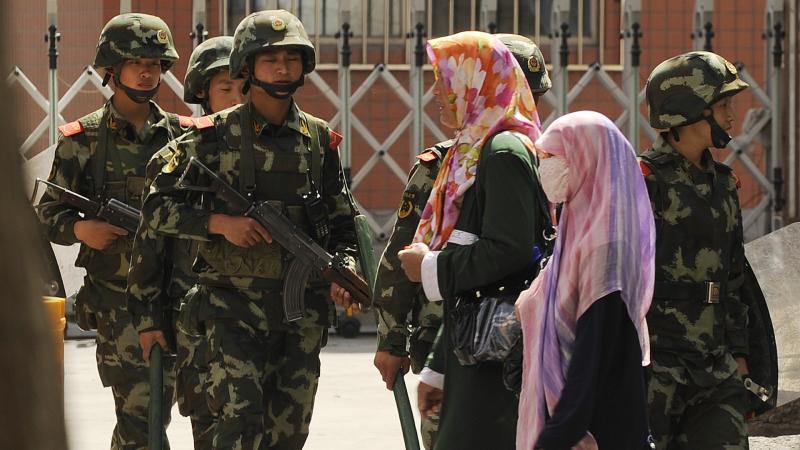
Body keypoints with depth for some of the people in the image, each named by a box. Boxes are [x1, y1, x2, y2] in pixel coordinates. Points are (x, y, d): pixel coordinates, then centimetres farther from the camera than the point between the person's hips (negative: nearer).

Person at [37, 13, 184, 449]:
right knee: (139, 411, -13)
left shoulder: (181, 135, 9)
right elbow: (49, 214, 3)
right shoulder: (83, 139, 1)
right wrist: (79, 228, -17)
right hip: (116, 295, -4)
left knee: (157, 408, 9)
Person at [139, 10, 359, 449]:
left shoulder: (319, 139, 8)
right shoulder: (213, 139, -3)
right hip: (234, 306, -4)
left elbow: (341, 219, 17)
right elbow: (157, 208, -2)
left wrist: (345, 268, -2)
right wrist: (221, 223, -15)